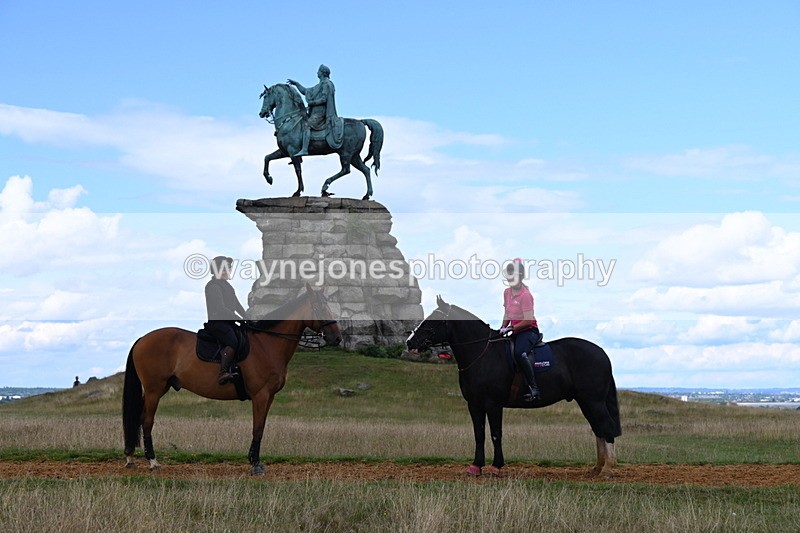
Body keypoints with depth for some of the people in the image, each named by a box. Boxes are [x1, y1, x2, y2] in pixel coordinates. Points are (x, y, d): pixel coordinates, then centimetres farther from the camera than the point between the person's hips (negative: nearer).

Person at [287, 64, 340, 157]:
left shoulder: (326, 84, -7)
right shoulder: (320, 85, 23)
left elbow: (324, 99, -18)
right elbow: (305, 91, 30)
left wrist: (312, 102, -14)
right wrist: (296, 83, 25)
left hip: (320, 112, -11)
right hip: (315, 112, 11)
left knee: (306, 125, -25)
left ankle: (304, 149, -36)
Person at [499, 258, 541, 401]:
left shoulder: (525, 295, -15)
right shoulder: (507, 292, 9)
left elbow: (528, 320, -18)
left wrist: (511, 328, -21)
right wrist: (503, 327, 2)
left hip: (529, 330, -9)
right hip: (515, 331, 9)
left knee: (519, 353, -34)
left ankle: (533, 388, -34)